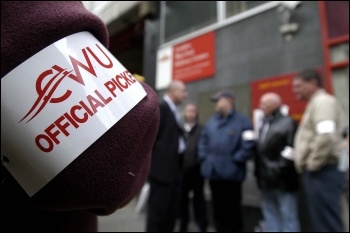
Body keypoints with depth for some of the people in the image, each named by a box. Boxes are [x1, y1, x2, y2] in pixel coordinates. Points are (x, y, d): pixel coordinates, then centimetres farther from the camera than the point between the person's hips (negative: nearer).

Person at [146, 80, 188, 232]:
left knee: (172, 210, 17)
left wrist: (178, 161, 10)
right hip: (163, 167, -9)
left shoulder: (174, 110, 15)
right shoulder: (161, 107, -12)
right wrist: (154, 160, -11)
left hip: (174, 167, 9)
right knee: (158, 209, 2)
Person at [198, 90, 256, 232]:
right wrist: (204, 157, 2)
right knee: (218, 208, 17)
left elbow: (248, 145, -13)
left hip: (231, 173, -5)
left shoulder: (242, 121, -6)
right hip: (213, 172, 6)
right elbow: (203, 141, 15)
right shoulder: (211, 121, 12)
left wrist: (235, 160, -14)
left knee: (233, 209, 7)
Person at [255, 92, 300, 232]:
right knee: (270, 217, 16)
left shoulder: (287, 122, -8)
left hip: (282, 180, -7)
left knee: (288, 218, 3)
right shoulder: (263, 124, 14)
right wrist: (259, 173, 10)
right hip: (267, 180, 8)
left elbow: (292, 149, -19)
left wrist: (281, 169, -19)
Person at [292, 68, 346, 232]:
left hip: (323, 172, -10)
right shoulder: (315, 104, 21)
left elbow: (326, 136, -26)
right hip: (317, 172, 10)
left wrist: (313, 164, -16)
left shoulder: (323, 101, -11)